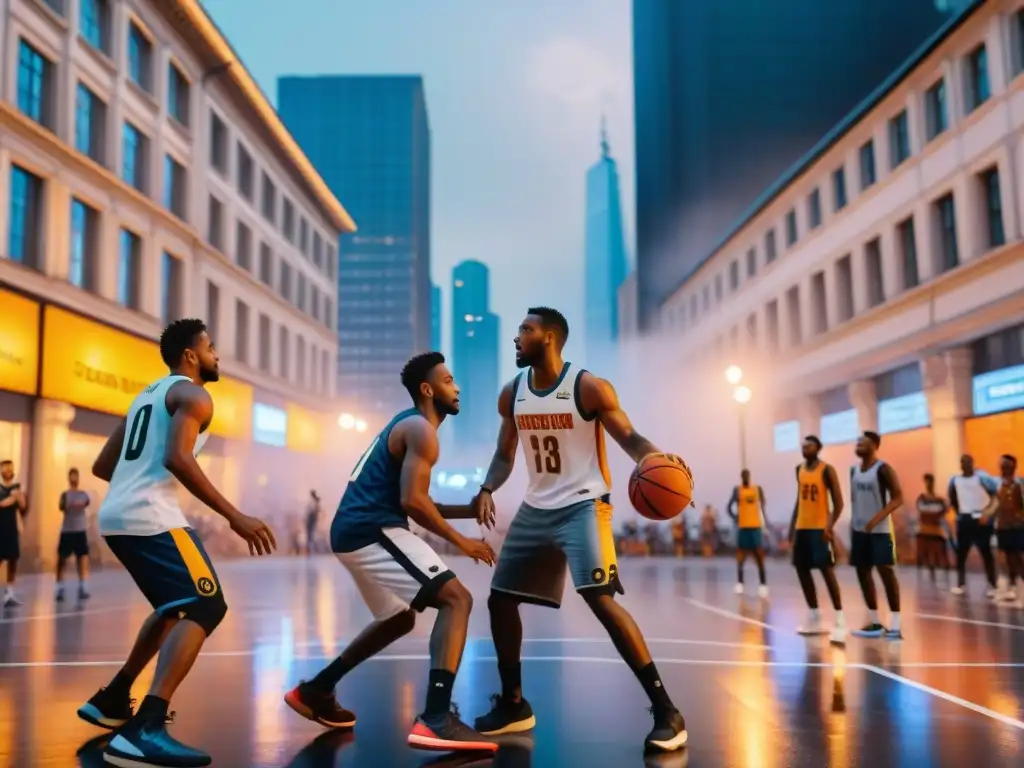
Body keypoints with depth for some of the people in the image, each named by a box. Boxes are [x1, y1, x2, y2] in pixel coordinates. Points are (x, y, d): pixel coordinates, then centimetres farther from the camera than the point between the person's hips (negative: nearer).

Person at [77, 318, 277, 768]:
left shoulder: (147, 395, 24)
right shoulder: (191, 394, -3)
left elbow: (102, 467, 26)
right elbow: (177, 458, -21)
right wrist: (234, 517, -23)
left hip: (115, 516, 10)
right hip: (149, 517, -10)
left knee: (177, 606, 26)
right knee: (206, 607, -15)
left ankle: (111, 700, 30)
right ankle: (143, 731, -28)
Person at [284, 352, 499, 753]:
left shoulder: (407, 425, 23)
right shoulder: (420, 429, -8)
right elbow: (412, 501, -20)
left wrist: (467, 510, 21)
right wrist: (460, 540, -9)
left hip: (354, 531, 10)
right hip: (373, 530, -10)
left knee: (400, 619, 27)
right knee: (456, 599, -15)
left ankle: (314, 691, 33)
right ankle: (436, 719, -26)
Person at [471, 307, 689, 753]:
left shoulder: (589, 387, -13)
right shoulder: (512, 394, 5)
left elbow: (629, 438, -12)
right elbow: (505, 455, 12)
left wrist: (656, 460, -33)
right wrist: (487, 489, -6)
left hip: (583, 505, -7)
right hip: (536, 509, 7)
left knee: (601, 600, -22)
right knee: (500, 600, 7)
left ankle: (666, 710, -15)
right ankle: (514, 705, 25)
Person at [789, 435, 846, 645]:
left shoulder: (827, 470, -9)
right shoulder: (799, 469, 12)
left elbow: (838, 502, -11)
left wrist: (830, 525, -24)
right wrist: (792, 526, 16)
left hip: (820, 527, -8)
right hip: (802, 527, 8)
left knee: (827, 570, -12)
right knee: (802, 570, 9)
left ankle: (840, 621, -11)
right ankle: (815, 618, 20)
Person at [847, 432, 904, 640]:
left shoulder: (883, 469, -12)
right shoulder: (854, 470, 10)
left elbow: (898, 498, -16)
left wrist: (877, 519, -26)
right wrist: (854, 524, 15)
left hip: (880, 530, -8)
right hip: (859, 530, 8)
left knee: (886, 571, -11)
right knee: (862, 572, 9)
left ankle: (895, 624, -7)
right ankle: (874, 622, 18)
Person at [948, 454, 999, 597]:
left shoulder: (982, 478, -9)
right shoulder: (955, 480, 5)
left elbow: (995, 497, -13)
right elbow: (952, 500, 18)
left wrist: (987, 513, -23)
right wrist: (959, 513, 11)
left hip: (981, 519, -4)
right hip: (964, 519, 4)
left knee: (986, 552, -1)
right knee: (961, 552, 4)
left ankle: (992, 585, 3)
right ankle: (960, 584, 13)